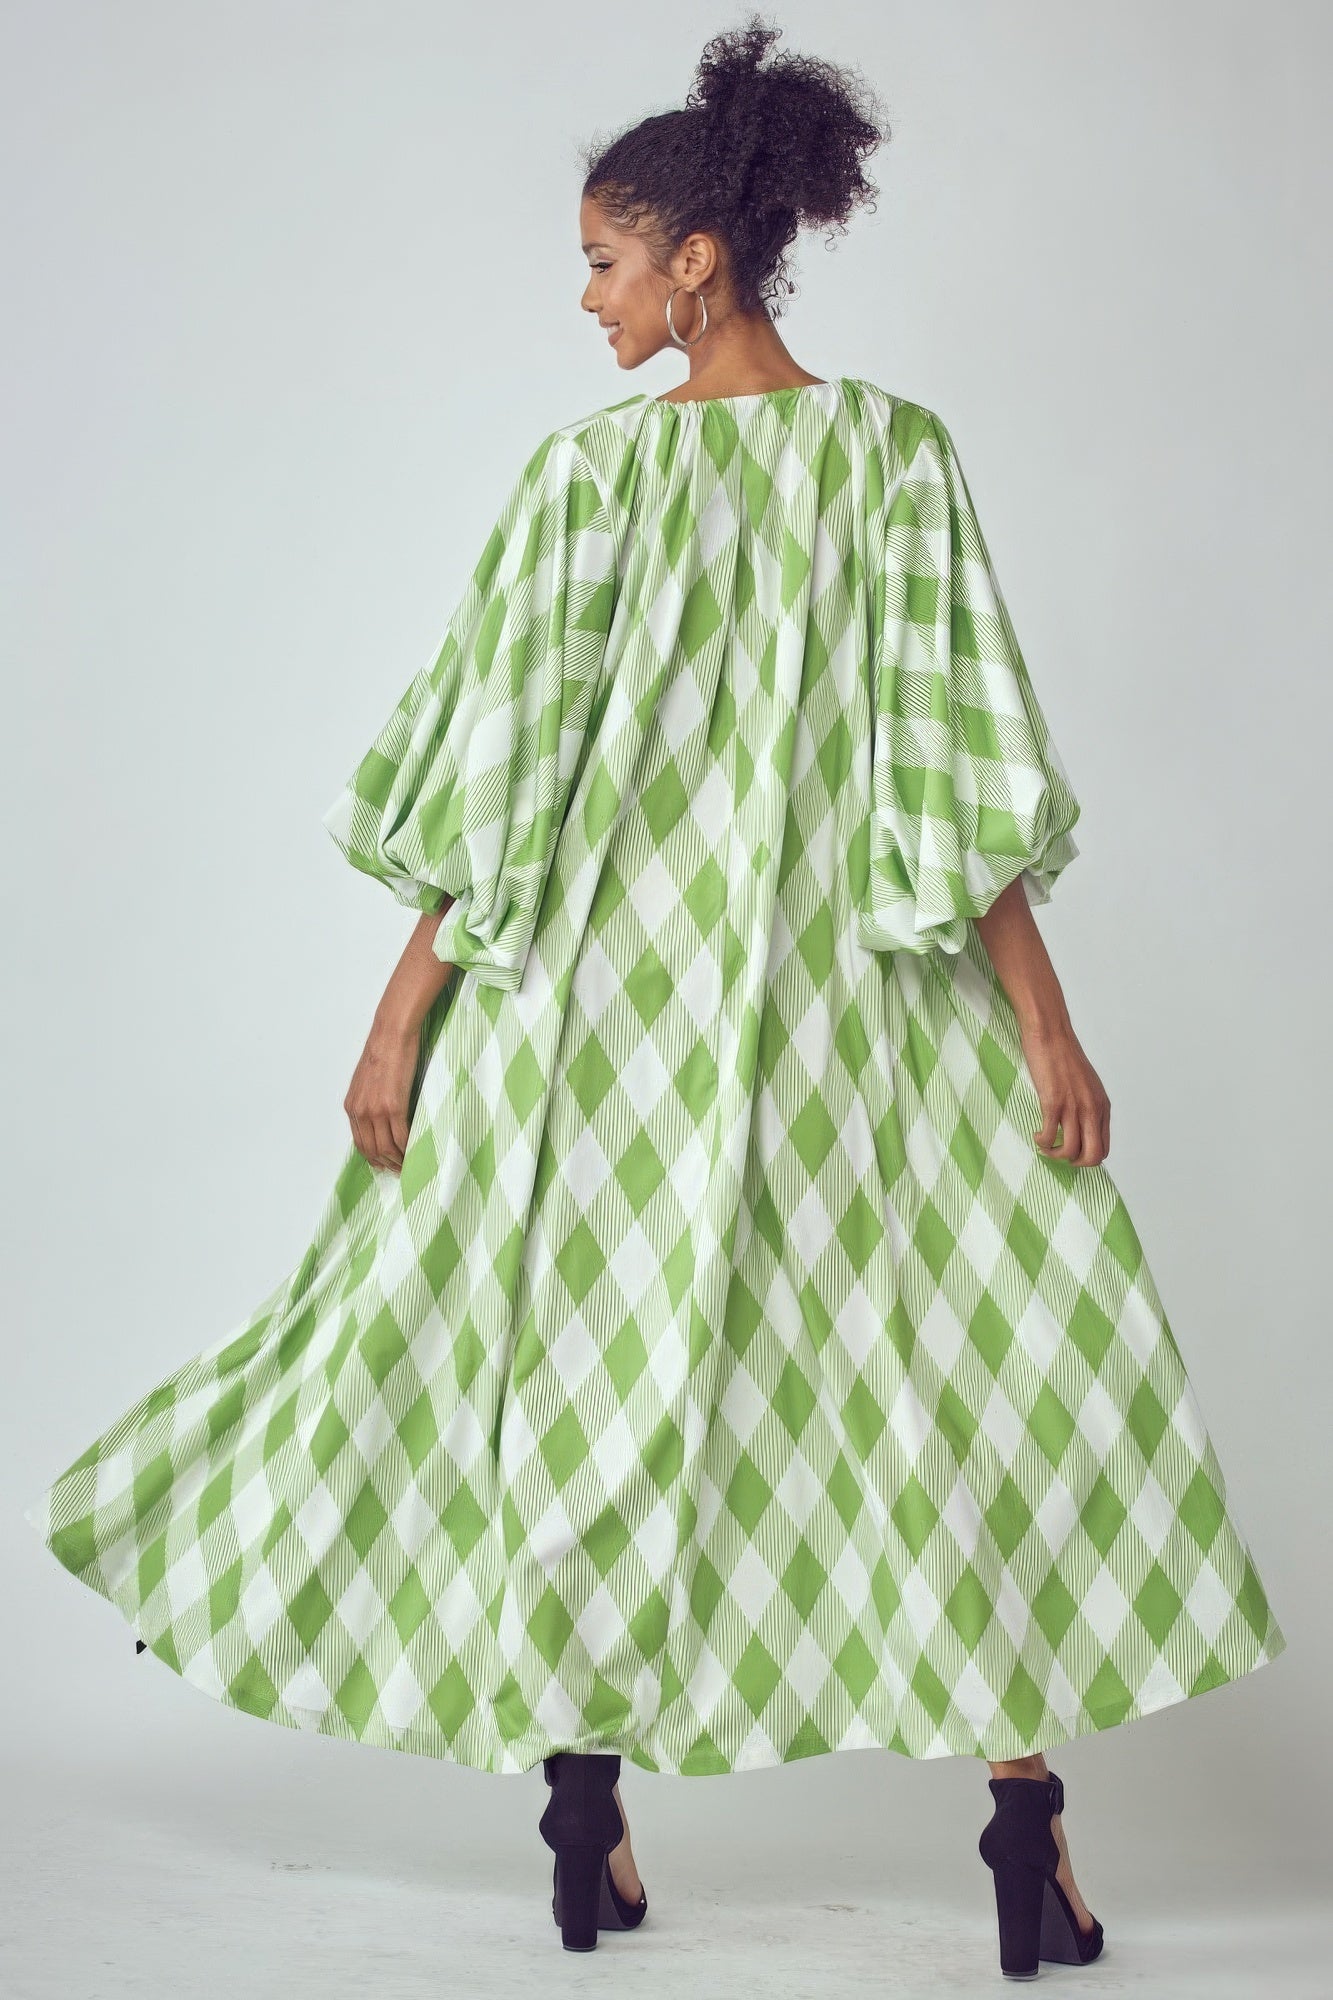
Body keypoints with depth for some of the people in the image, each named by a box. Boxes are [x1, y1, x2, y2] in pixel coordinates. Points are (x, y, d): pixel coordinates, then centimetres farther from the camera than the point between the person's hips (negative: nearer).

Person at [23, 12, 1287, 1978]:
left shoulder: (597, 468, -7)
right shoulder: (900, 450, -3)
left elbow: (496, 779, -8)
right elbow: (963, 768, -7)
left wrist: (405, 1015, -2)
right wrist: (1042, 1017, -4)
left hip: (617, 994, -1)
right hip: (854, 1002, 1)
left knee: (590, 1374, 12)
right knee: (980, 1363, 10)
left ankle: (589, 1830, 20)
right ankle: (1032, 1842, 11)